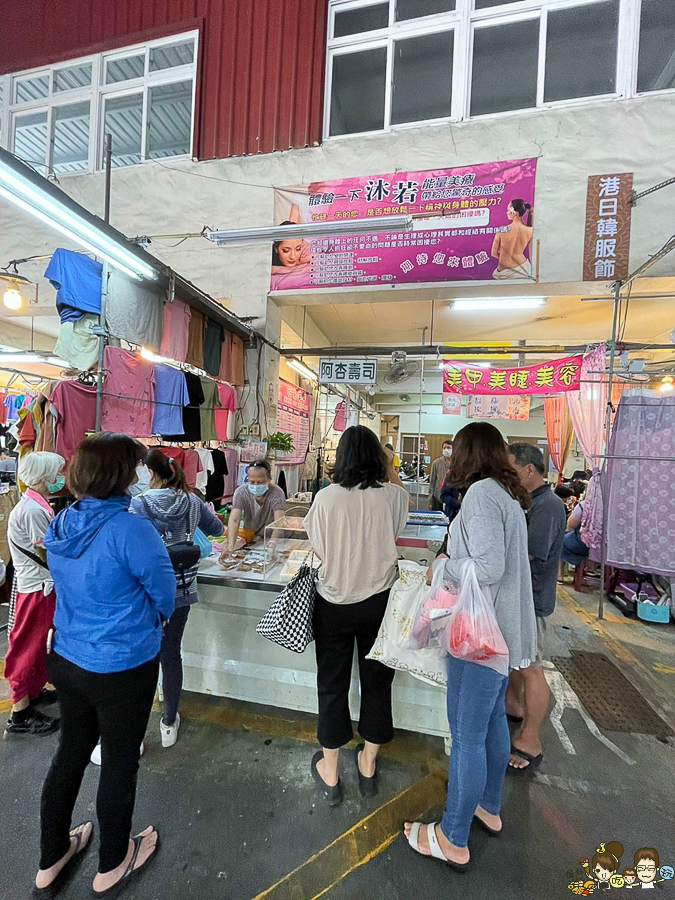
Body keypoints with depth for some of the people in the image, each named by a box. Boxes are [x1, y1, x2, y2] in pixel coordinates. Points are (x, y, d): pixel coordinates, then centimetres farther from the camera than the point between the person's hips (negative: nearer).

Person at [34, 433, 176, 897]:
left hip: (66, 661, 7)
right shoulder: (129, 528, -28)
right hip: (122, 669, -6)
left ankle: (50, 862, 50)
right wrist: (156, 617, 5)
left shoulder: (60, 525, -4)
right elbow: (163, 589, -18)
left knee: (71, 753, 27)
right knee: (120, 763, 18)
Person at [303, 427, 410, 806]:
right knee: (376, 682, 21)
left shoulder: (326, 497, -16)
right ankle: (368, 765, 42)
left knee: (333, 684, 18)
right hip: (379, 603, 1)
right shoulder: (392, 494, -12)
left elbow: (319, 549, -5)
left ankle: (330, 773, 37)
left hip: (334, 604, -1)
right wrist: (391, 469, 14)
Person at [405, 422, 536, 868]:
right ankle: (489, 807, 46)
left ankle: (453, 840, 27)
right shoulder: (508, 494, 8)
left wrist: (445, 565, -12)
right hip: (505, 628, 10)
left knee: (467, 735, 7)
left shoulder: (481, 493, -20)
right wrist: (455, 557, 10)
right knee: (492, 716, 25)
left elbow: (488, 567, -27)